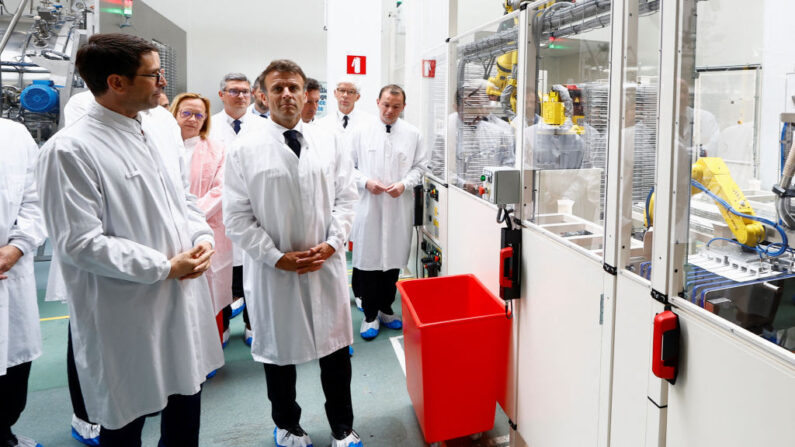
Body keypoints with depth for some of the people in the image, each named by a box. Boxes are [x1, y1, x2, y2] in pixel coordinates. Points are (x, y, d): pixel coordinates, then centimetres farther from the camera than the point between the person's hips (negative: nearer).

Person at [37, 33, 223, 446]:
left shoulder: (160, 135, 7)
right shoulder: (69, 150, -17)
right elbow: (80, 242, -20)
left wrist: (202, 239, -4)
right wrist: (165, 267, -17)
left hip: (185, 301, 7)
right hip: (129, 318, -7)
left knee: (186, 402, 21)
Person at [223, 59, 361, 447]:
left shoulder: (329, 142, 3)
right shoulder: (244, 151, -6)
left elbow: (346, 197, 5)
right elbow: (237, 217, -7)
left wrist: (332, 243, -8)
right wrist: (277, 257, -12)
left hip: (327, 265, 2)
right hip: (273, 269, -2)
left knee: (336, 349, 12)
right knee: (279, 351, 15)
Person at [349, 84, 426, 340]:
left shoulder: (412, 134, 4)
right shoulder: (362, 132, 1)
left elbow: (419, 166, 9)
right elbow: (348, 165, 5)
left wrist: (404, 184, -9)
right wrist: (366, 182, -12)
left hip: (399, 207, 2)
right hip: (369, 205, -1)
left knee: (394, 259, 10)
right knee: (368, 259, 2)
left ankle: (386, 309, 28)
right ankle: (370, 315, 15)